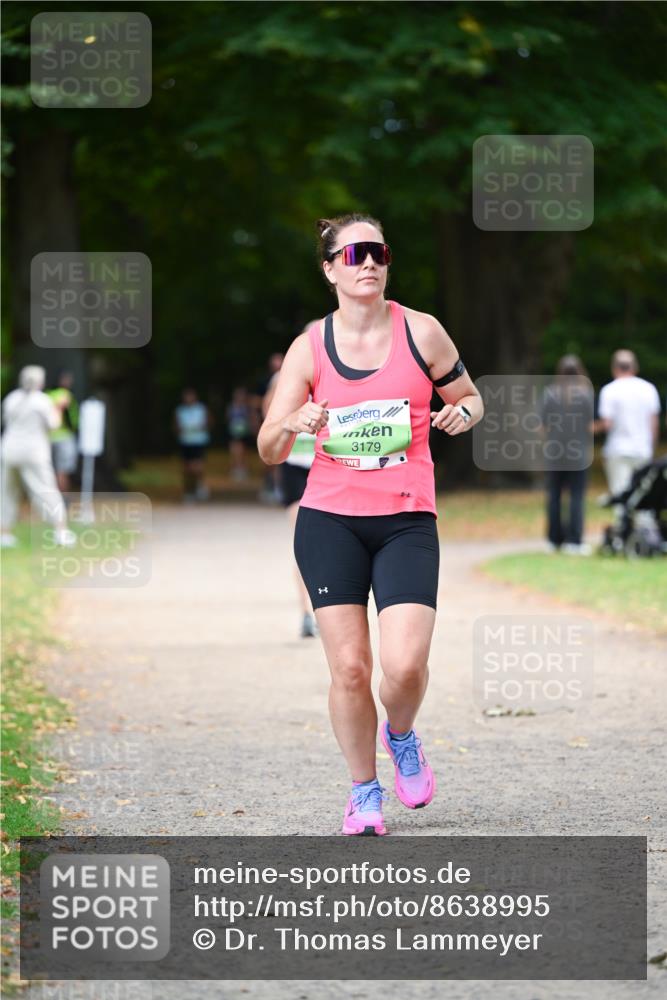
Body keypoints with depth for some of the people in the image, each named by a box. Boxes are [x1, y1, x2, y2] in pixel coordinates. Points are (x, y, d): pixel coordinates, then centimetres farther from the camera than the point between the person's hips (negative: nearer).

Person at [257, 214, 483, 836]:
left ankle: (400, 735, 19)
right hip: (329, 520, 1)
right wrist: (293, 425, -20)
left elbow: (470, 397, 15)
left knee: (405, 664, -15)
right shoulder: (310, 347, 2)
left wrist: (461, 413, -9)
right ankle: (363, 791, 17)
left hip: (407, 521, 0)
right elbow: (268, 450, 3)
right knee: (349, 667, -4)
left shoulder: (421, 333, 1)